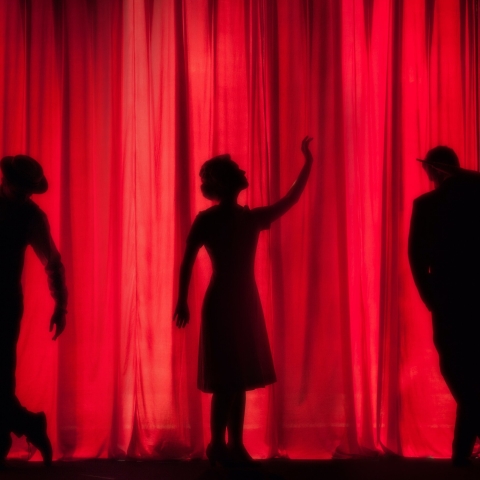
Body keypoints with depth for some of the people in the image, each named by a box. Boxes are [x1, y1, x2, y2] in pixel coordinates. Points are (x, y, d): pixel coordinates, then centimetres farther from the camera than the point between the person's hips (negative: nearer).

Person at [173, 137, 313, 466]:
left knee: (240, 377, 8)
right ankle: (218, 446, 4)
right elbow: (188, 262, -6)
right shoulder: (207, 220, -5)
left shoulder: (252, 218, 9)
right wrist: (182, 301, -11)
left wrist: (308, 164, 7)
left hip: (246, 302, 6)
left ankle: (236, 445, 15)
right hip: (222, 303, -6)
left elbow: (289, 201, 11)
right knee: (226, 378, -6)